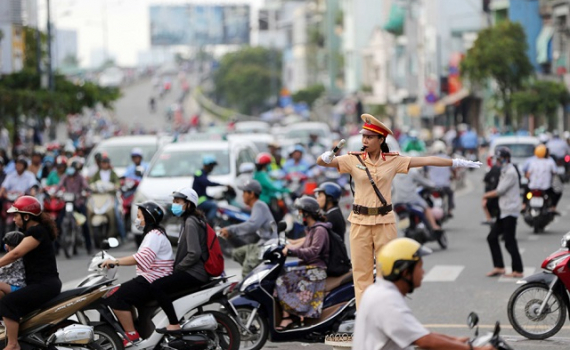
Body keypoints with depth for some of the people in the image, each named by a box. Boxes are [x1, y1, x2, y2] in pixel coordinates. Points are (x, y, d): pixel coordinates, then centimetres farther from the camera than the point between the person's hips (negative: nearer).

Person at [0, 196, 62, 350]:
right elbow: (16, 255, 16)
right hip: (40, 284, 11)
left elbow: (16, 253, -23)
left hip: (45, 285, -11)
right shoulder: (33, 230, 18)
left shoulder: (37, 231, -14)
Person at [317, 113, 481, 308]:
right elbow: (321, 162, -8)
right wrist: (326, 158, -32)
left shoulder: (393, 161, 1)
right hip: (360, 221, 0)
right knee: (361, 271, 2)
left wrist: (458, 163, -1)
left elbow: (427, 161, 0)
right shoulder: (353, 160, -1)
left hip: (384, 222, 0)